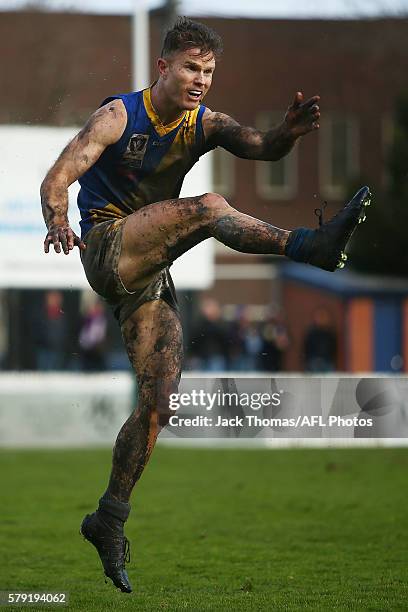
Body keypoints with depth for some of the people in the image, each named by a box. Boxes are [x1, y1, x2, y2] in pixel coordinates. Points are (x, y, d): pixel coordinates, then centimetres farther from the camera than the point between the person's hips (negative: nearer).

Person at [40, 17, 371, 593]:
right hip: (107, 248, -6)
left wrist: (290, 131, -34)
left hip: (150, 274, 6)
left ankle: (109, 520, 9)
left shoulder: (203, 124, 6)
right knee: (207, 207, -29)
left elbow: (262, 148, -11)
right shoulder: (119, 115, -8)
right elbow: (58, 177, -18)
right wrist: (58, 221, -39)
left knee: (160, 400, -1)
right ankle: (311, 246, -43)